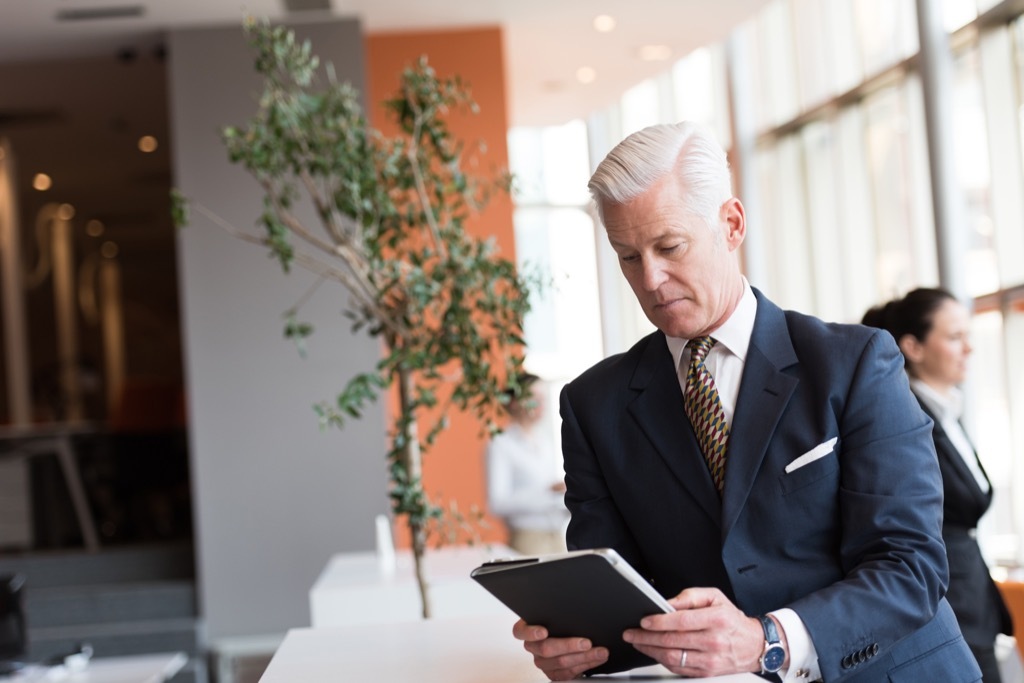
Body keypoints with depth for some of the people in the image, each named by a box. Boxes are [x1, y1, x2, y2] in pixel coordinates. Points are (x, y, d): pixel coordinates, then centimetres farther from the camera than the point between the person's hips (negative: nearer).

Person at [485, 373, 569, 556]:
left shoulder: (548, 445, 18)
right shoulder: (501, 445, -3)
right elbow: (498, 502, -14)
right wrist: (549, 491, -19)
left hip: (558, 539, 6)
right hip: (528, 540, -6)